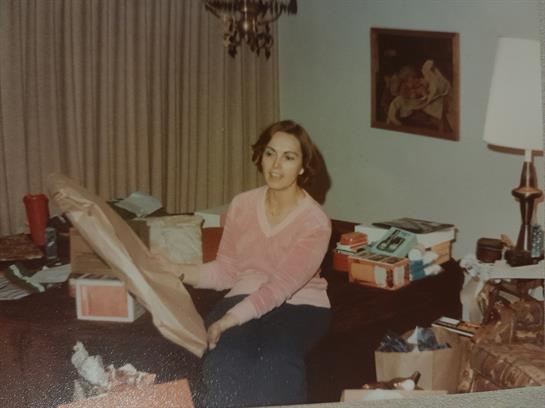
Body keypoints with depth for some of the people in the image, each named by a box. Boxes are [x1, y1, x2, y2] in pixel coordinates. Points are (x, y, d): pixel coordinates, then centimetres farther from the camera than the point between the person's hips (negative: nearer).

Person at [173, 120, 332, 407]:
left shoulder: (315, 222, -11)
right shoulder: (242, 205, 4)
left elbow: (282, 286, -21)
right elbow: (226, 270, 4)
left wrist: (232, 318, -33)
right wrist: (181, 272, -13)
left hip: (299, 304, -3)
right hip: (245, 296, 3)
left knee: (276, 357, -37)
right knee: (224, 353, -31)